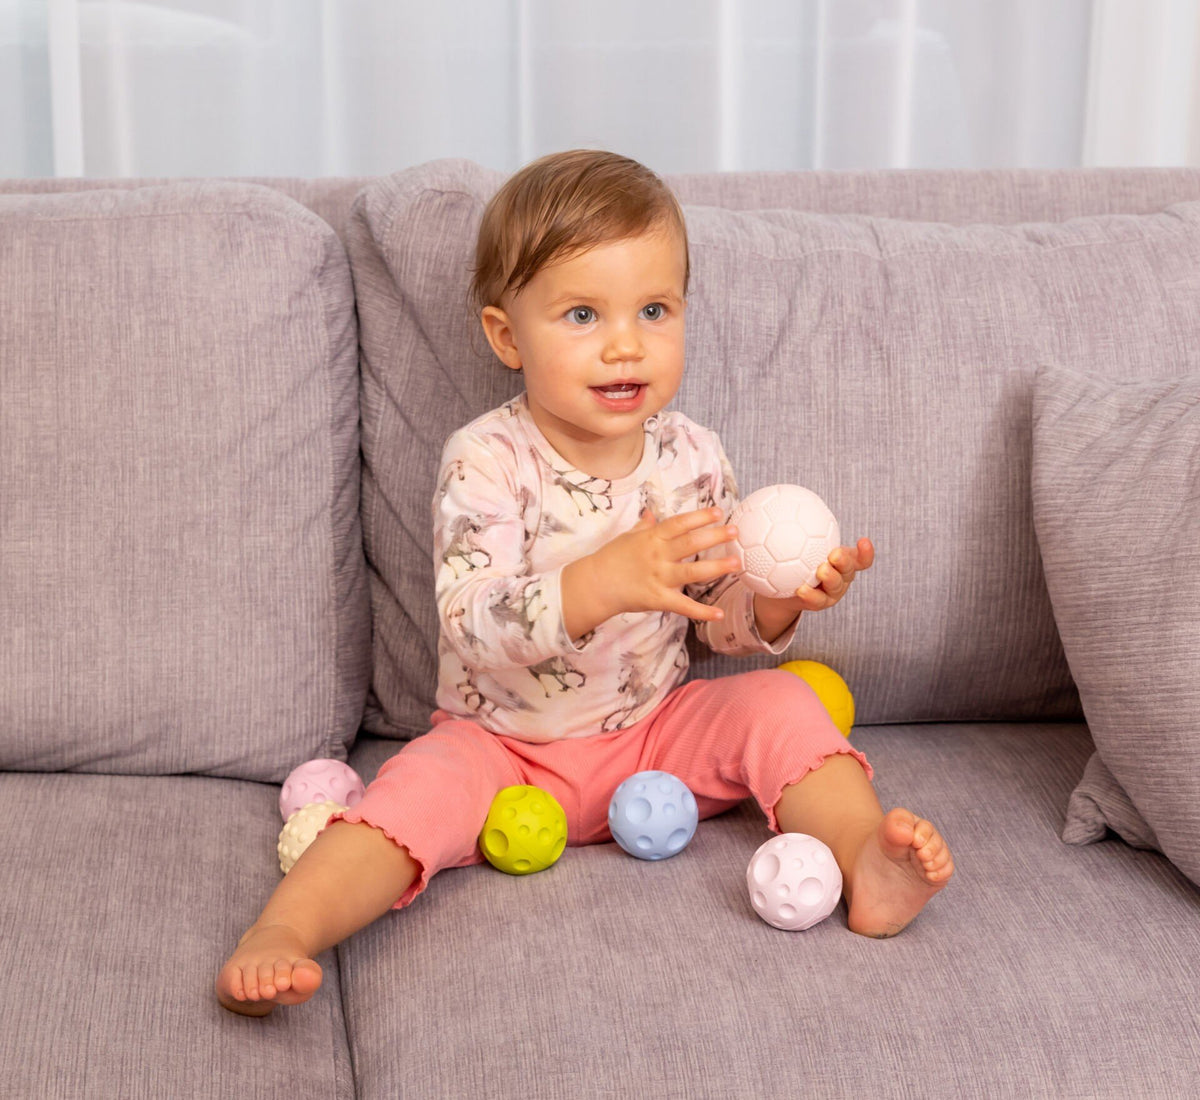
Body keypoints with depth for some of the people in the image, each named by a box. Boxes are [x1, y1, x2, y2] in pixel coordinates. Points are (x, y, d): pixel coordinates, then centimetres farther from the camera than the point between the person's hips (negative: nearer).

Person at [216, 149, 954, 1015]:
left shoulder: (692, 458, -5)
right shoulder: (487, 463, -18)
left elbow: (727, 625, 3)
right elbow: (473, 630, -31)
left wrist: (779, 598, -20)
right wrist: (605, 582, -45)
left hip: (659, 732, 4)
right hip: (503, 743, -3)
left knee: (777, 704, -15)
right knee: (427, 784, -29)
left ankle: (869, 864, -21)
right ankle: (282, 934, -36)